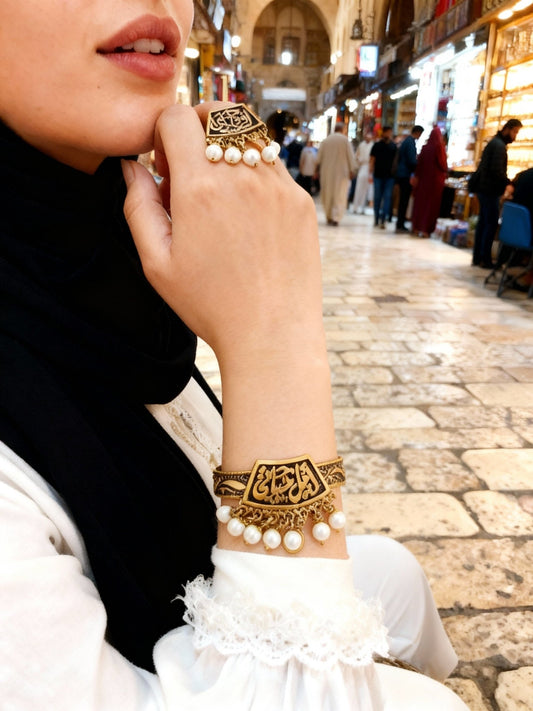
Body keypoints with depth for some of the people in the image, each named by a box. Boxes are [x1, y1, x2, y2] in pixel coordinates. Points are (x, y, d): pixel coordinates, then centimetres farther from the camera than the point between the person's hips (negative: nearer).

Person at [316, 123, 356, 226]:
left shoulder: (325, 140, 6)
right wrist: (352, 170, 0)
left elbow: (319, 157, 7)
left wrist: (318, 170, 14)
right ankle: (336, 217, -10)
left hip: (326, 172, 3)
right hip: (341, 172, -3)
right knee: (340, 195, 1)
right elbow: (350, 156, -5)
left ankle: (329, 217, 15)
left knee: (327, 195, 12)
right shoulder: (345, 140, -3)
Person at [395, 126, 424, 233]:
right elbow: (412, 160, -19)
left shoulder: (406, 140, 16)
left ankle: (400, 224, 17)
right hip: (406, 175, -9)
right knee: (404, 201, -6)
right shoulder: (411, 142, -13)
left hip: (401, 174, 9)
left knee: (403, 200, 13)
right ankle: (400, 225, -3)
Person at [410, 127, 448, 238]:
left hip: (423, 178, 4)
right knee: (431, 203, 2)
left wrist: (416, 176, 6)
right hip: (435, 178, -4)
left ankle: (416, 227, 15)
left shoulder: (425, 147, 2)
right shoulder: (439, 147, -10)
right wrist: (445, 172, 10)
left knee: (420, 201, 11)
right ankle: (425, 229, 0)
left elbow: (419, 162, 2)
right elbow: (443, 163, -9)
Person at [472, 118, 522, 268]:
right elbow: (497, 170, -23)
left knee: (483, 222, 11)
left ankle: (477, 258, 15)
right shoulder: (499, 145, -14)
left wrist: (505, 184, 10)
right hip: (490, 190, -10)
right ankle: (485, 260, -3)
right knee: (491, 224, -6)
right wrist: (508, 184, -11)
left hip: (484, 188, 10)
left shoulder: (495, 142, 17)